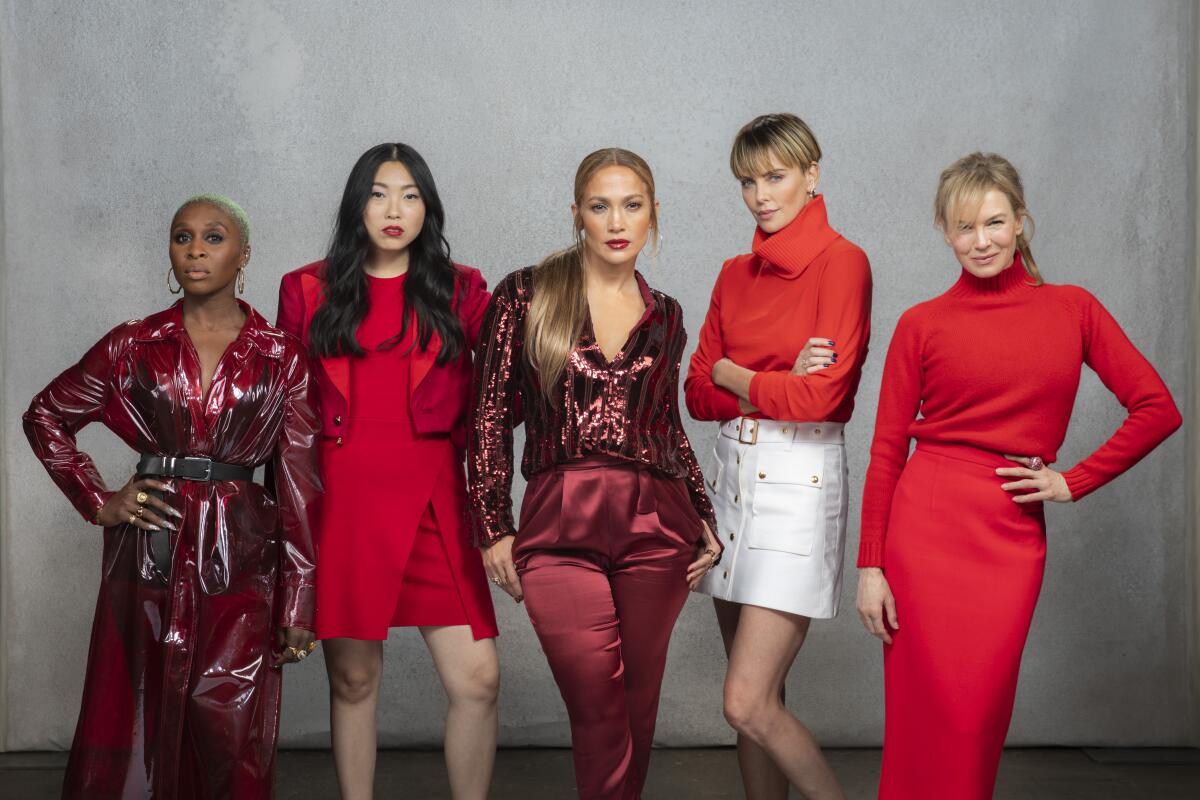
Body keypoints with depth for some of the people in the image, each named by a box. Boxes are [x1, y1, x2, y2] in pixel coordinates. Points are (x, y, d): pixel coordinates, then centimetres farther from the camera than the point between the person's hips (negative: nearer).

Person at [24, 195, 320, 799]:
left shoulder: (282, 359, 2)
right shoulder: (133, 346, 5)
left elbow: (299, 483, 1)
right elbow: (46, 416, 16)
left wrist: (298, 605, -2)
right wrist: (98, 502, 4)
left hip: (240, 561, -1)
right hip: (149, 552, 1)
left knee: (232, 742, 3)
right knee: (134, 731, 7)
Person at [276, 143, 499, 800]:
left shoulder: (459, 290, 10)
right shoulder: (309, 290, 10)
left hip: (433, 500, 0)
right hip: (343, 499, 0)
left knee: (477, 678, -6)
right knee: (352, 678, 5)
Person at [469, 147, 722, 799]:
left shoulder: (665, 316, 12)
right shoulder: (526, 294, 2)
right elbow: (489, 415, 2)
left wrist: (704, 519, 15)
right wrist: (493, 527, -2)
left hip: (656, 526, 3)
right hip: (558, 530, -3)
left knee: (637, 704, 9)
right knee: (599, 710, -7)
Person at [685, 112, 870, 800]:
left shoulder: (841, 261, -8)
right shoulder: (736, 274, 12)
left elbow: (821, 395, -17)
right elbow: (699, 394, 6)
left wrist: (733, 374, -2)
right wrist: (779, 384, -11)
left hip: (800, 482, -7)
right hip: (735, 475, 7)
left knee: (748, 703, -10)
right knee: (759, 697, 12)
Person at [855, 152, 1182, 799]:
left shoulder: (1071, 309, 6)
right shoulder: (922, 324, 3)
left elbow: (1158, 409, 5)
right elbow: (886, 450, 1)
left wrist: (1075, 482, 0)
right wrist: (869, 565, -4)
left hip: (1014, 534, 1)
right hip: (925, 525, -1)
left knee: (980, 713, 1)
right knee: (929, 714, 0)